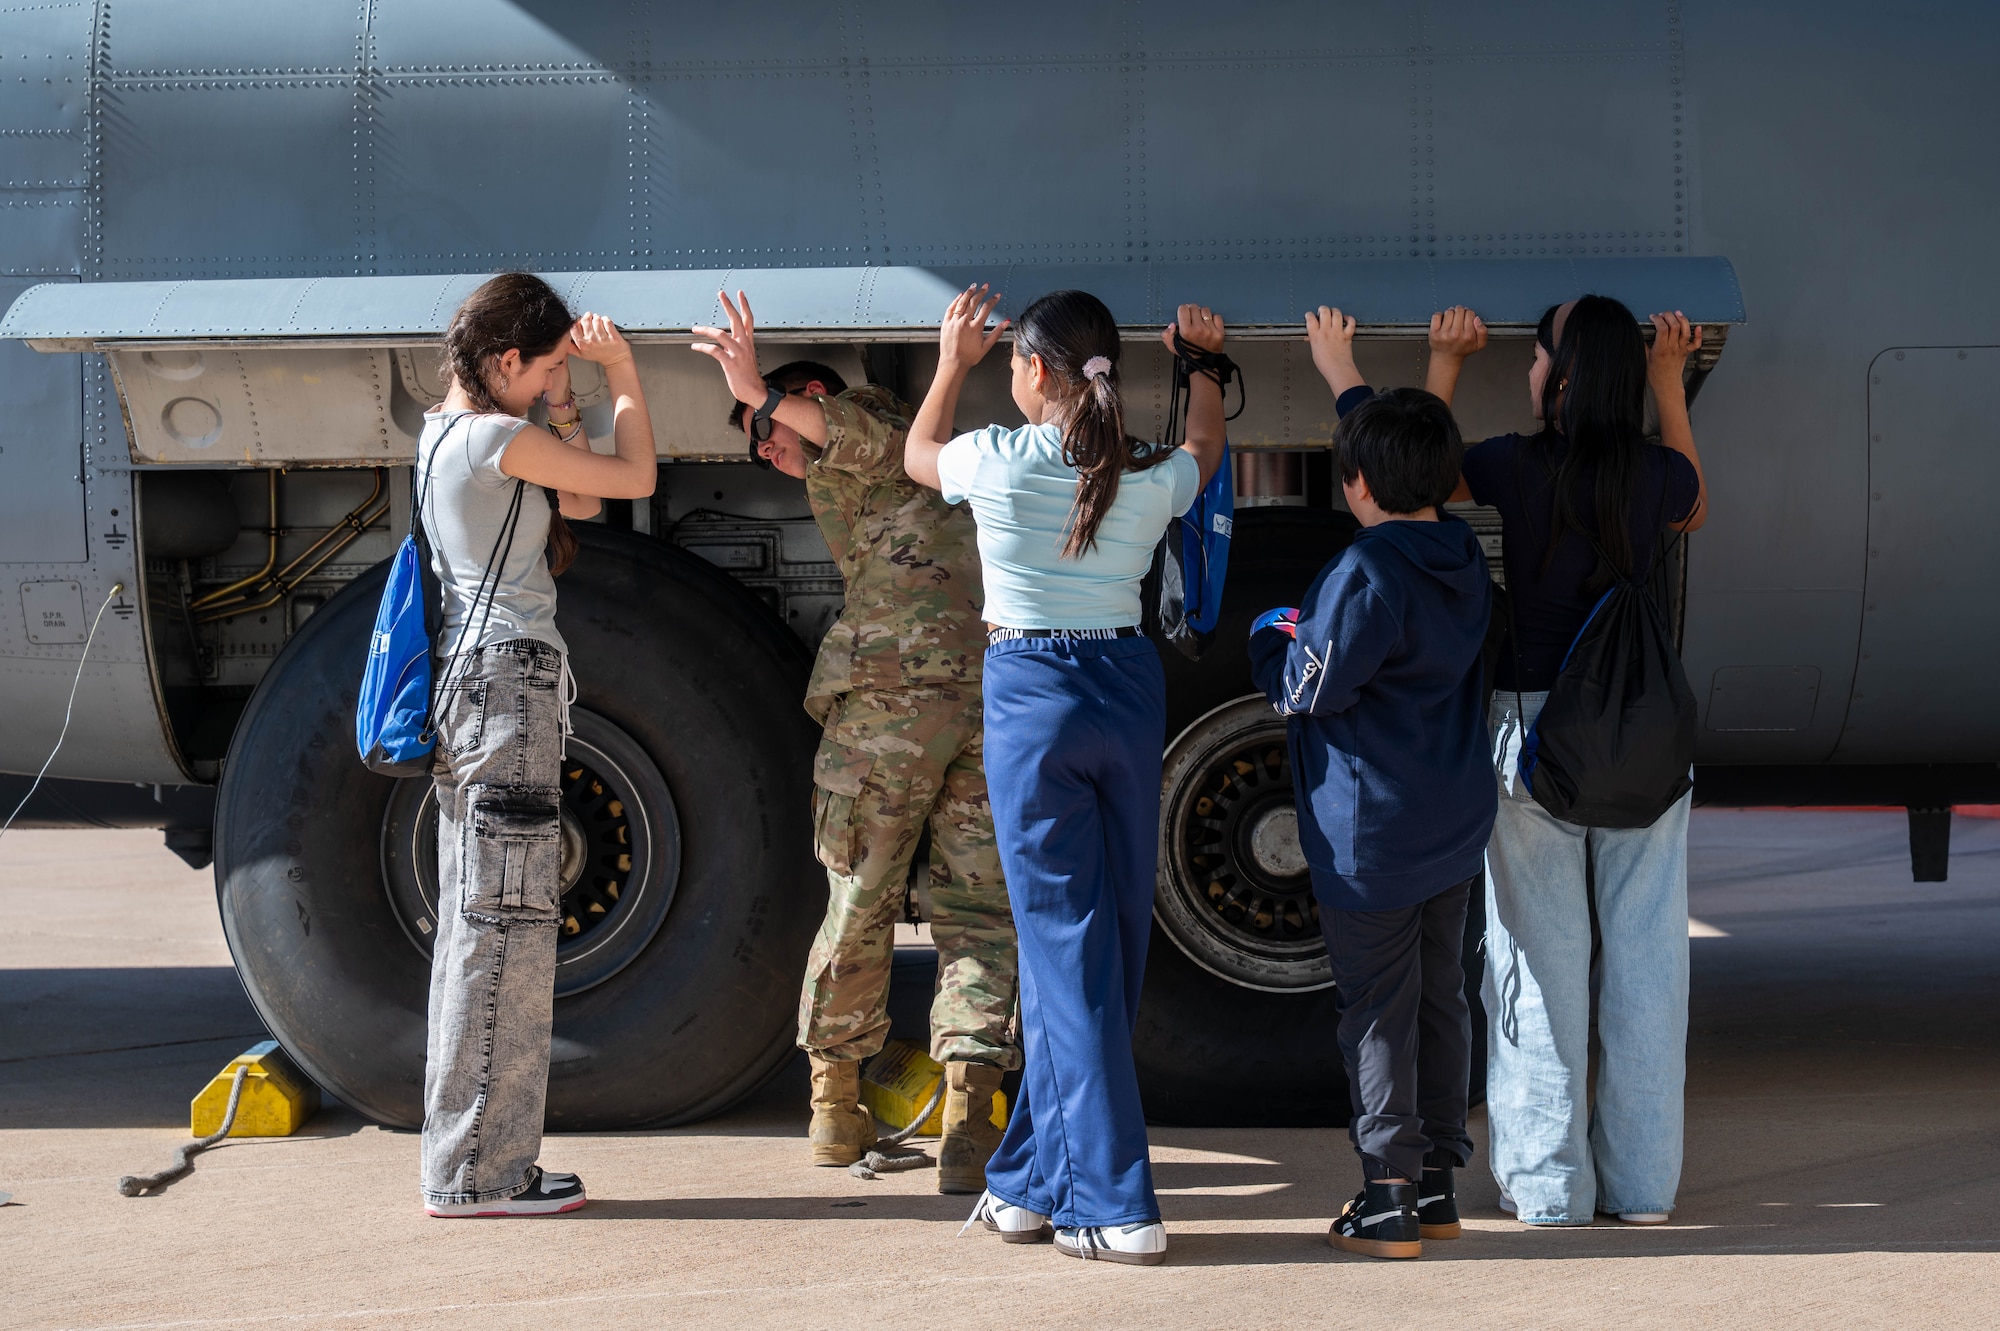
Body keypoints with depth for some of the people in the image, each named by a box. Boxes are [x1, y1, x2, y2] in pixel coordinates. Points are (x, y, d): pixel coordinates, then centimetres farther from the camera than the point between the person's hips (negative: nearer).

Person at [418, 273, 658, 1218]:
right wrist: (622, 374, 5)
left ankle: (473, 1164, 14)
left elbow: (580, 499, 20)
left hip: (474, 675, 11)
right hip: (507, 674, -11)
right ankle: (479, 1170, -7)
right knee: (505, 923, -9)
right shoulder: (495, 437, -12)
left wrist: (563, 402, 15)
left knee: (480, 925, 11)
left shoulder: (448, 433, 17)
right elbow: (635, 478, -6)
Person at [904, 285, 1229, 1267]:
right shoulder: (1151, 478, 0)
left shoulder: (999, 462, -9)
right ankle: (1032, 1180, 22)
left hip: (1033, 698, -4)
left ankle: (1115, 1205, -6)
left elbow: (917, 455, 16)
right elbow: (1206, 445, 27)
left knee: (1069, 949, -3)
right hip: (1128, 689, 4)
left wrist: (953, 361, 29)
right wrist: (1205, 361, 41)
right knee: (1105, 942, 12)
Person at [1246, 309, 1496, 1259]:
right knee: (1441, 1000, 13)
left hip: (1371, 838, -8)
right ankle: (1437, 1185, 19)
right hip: (1455, 826, 8)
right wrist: (1344, 378, 32)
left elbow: (1310, 688, -17)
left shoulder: (1367, 573, -20)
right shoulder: (1463, 555, 5)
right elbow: (1413, 462, 23)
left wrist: (1273, 636, 3)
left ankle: (1388, 1202, 0)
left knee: (1378, 1012, -2)